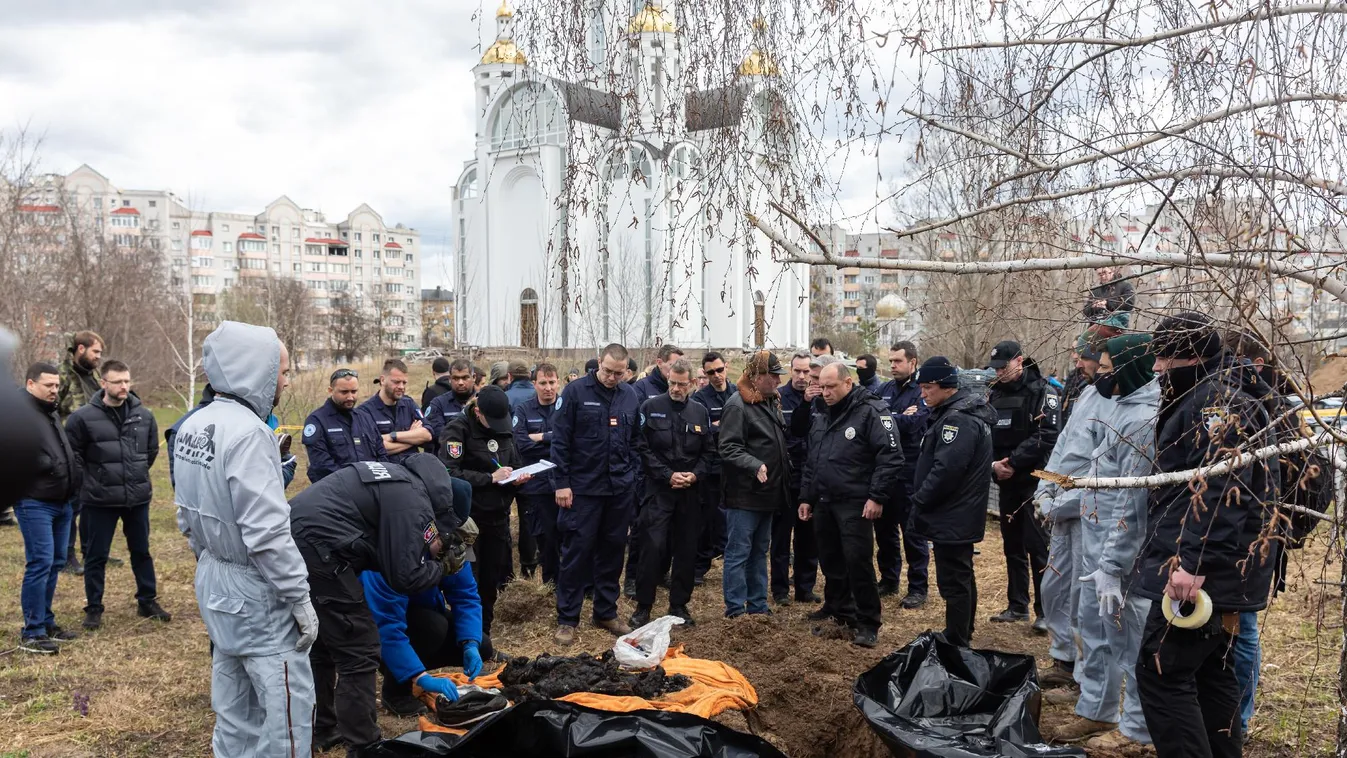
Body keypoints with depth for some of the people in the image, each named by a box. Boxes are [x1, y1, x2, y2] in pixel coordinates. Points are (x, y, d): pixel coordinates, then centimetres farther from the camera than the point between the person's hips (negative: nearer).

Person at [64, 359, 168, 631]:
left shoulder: (144, 415, 1)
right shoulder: (83, 417, -11)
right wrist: (91, 479, 0)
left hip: (138, 497, 3)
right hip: (100, 499, -3)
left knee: (141, 551, 14)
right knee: (96, 556, 7)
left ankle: (147, 602, 27)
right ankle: (94, 608, 21)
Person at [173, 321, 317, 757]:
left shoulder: (193, 426, 5)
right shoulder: (247, 431, -23)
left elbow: (187, 513, 14)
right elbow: (267, 533, -26)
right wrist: (300, 598, -19)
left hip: (213, 580, 9)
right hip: (254, 589, -9)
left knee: (234, 701, 20)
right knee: (288, 701, 0)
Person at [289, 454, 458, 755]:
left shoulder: (395, 477, 21)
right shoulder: (412, 501, -8)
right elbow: (405, 576, -10)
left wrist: (425, 553, 13)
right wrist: (438, 567, 9)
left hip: (290, 538, 10)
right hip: (314, 548, -10)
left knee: (322, 642, 25)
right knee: (359, 651, -1)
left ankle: (321, 729, 39)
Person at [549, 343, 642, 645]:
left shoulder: (630, 396, 6)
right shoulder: (576, 391, -7)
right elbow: (560, 440, -7)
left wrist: (632, 475, 6)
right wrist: (561, 483, -10)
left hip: (619, 489, 4)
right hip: (583, 487, -4)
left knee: (612, 551, 12)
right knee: (576, 552, 1)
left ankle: (606, 613, 26)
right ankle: (567, 619, 11)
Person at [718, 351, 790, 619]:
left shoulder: (772, 402, 12)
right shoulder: (737, 405, -15)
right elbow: (729, 449, -22)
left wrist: (788, 468, 19)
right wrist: (755, 465, -33)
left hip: (768, 493, 9)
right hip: (744, 495, -9)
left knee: (759, 552, 16)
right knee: (738, 553, -2)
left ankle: (758, 607, 25)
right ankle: (735, 611, 5)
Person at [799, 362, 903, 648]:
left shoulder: (871, 412, -12)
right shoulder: (822, 420, 14)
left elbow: (891, 456, -18)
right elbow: (811, 462, 22)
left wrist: (877, 497, -21)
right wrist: (806, 497, 18)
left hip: (855, 504, -7)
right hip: (824, 503, 8)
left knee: (858, 562, -7)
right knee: (830, 560, 16)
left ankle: (868, 623, 4)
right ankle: (838, 606, 34)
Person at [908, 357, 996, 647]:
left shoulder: (959, 419, -20)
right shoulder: (958, 412, 13)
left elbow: (946, 469, -27)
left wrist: (919, 501, -15)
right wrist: (923, 501, 12)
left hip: (952, 518, -11)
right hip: (958, 516, 11)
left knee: (953, 581, -4)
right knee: (962, 577, 20)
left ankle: (956, 646, 4)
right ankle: (962, 636, 33)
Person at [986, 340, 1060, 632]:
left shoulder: (1042, 392, -7)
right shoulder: (995, 394, 11)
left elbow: (1046, 436, -17)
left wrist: (1014, 463, -19)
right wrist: (993, 464, -9)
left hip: (1034, 481, -6)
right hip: (1007, 482, 6)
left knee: (1038, 546, -3)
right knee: (1012, 545, 13)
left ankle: (1045, 610, 6)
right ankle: (1018, 606, 23)